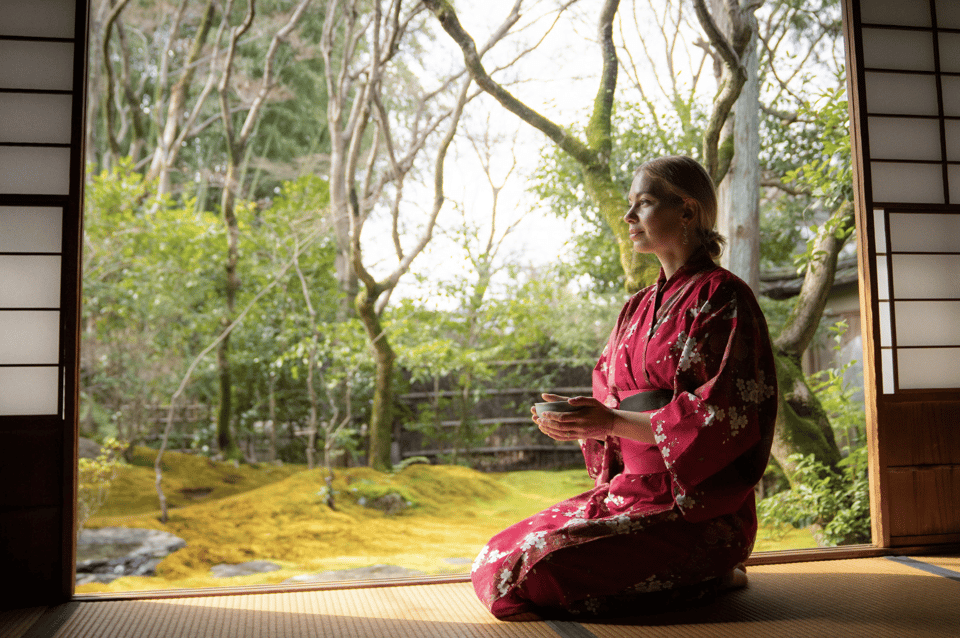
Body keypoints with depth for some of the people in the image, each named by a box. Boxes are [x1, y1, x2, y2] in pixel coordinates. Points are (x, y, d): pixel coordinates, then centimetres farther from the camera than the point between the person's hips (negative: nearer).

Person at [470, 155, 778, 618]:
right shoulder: (638, 308, 16)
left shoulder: (722, 297, -8)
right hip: (629, 490, 8)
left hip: (696, 508, -8)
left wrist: (613, 422, -19)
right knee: (497, 559, -1)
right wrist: (573, 419, -5)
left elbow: (724, 416, -16)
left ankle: (709, 578, -2)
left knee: (537, 571, -22)